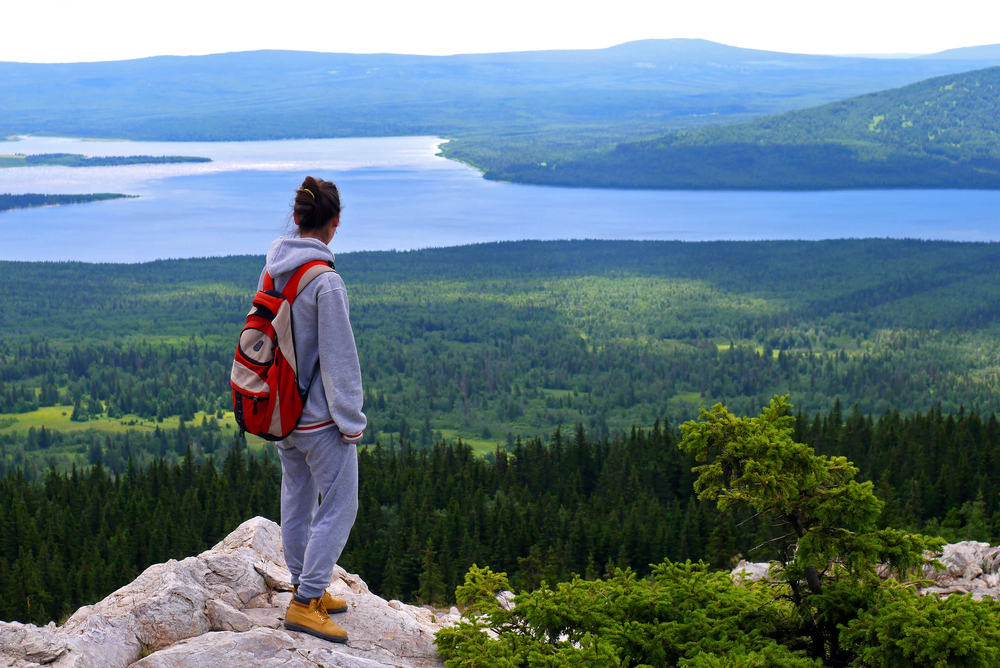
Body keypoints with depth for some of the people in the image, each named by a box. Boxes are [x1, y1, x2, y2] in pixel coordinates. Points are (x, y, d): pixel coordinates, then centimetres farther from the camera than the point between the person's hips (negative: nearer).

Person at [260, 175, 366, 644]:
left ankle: (307, 590, 30)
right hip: (319, 415, -8)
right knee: (338, 505, 2)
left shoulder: (272, 270, 1)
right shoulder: (326, 282, -22)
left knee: (296, 500, 18)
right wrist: (351, 421, -10)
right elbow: (338, 356, -19)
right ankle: (305, 601, 1)